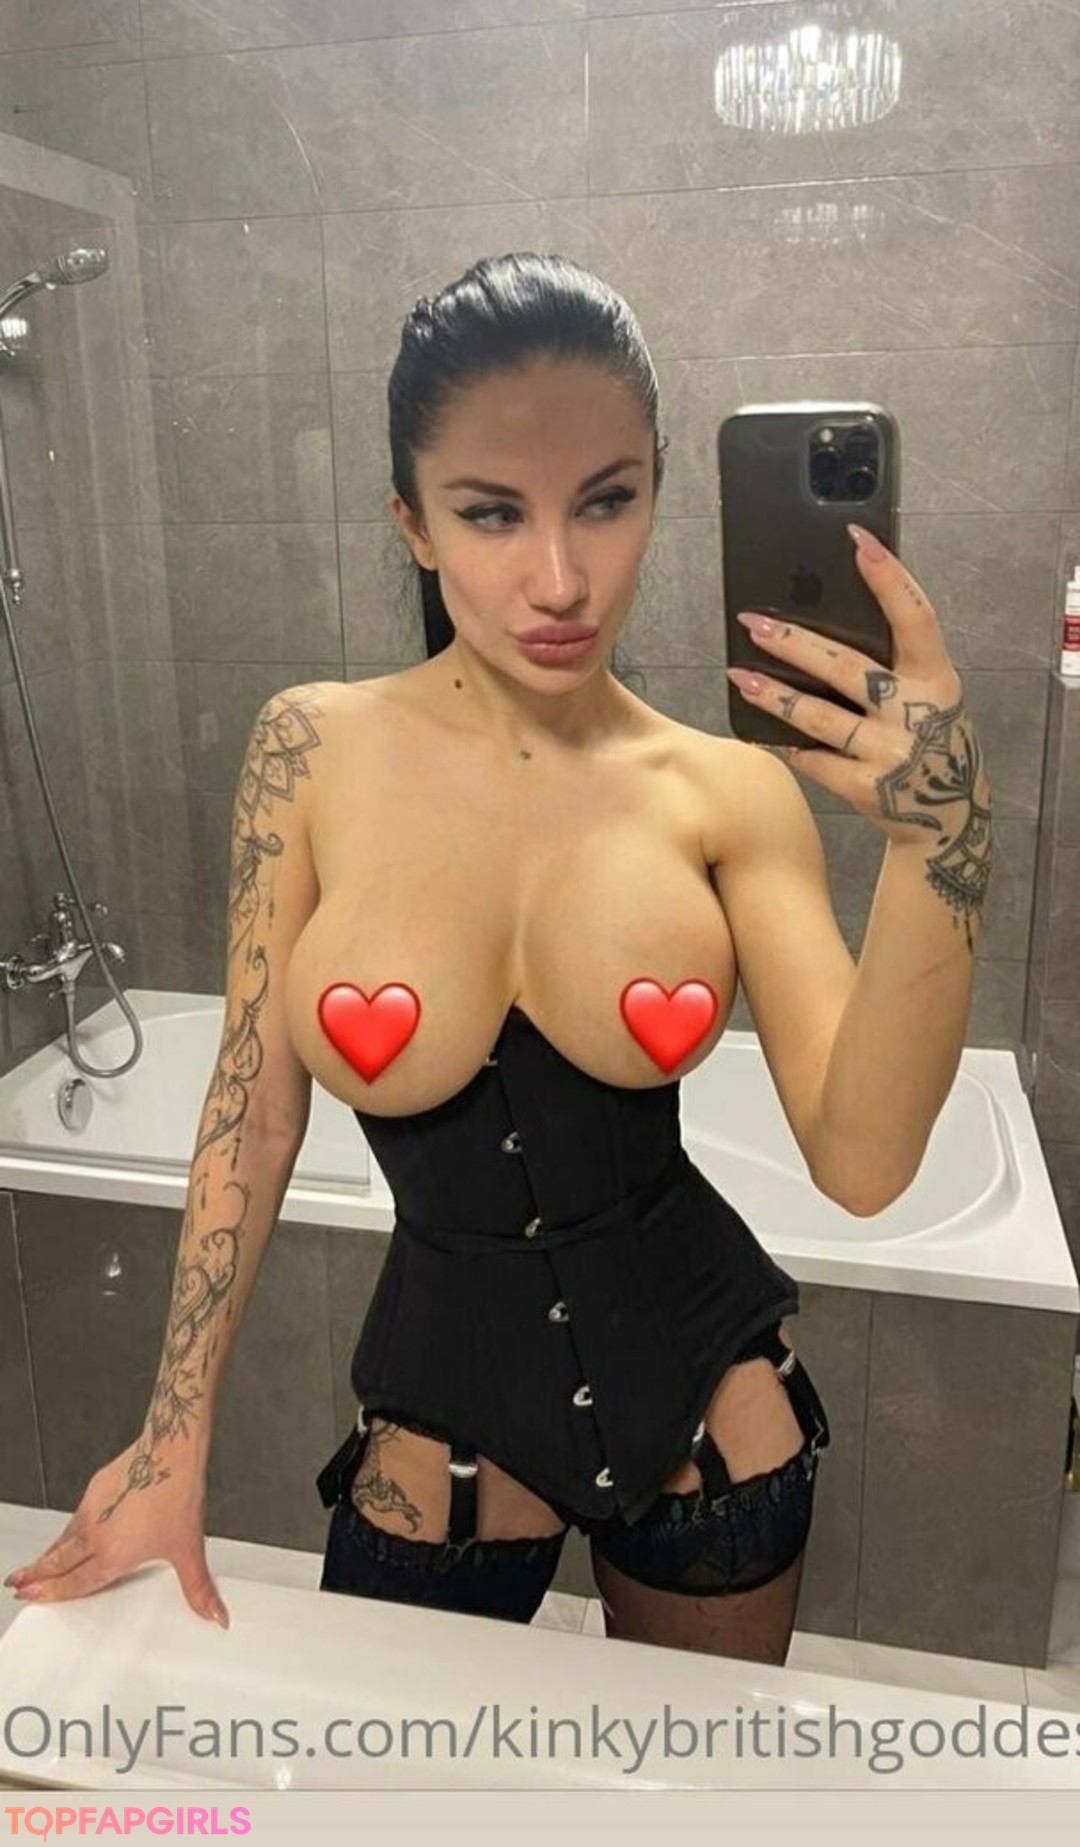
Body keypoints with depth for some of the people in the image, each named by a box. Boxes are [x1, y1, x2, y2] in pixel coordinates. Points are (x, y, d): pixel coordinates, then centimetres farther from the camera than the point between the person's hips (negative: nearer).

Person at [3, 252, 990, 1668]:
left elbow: (861, 1163, -19)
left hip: (707, 1390, 2)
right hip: (443, 1409, 0)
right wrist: (174, 1440, -1)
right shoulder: (316, 750, -12)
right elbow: (254, 1104, -5)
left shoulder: (728, 792, -12)